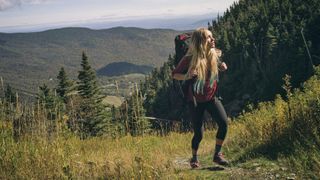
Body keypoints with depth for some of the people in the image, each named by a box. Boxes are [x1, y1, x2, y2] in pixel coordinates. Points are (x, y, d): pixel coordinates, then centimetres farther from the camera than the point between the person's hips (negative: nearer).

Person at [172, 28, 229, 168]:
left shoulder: (215, 54, -6)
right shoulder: (189, 59, -19)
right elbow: (174, 74, -8)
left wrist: (222, 67, -7)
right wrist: (186, 76, -28)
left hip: (211, 97, 4)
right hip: (195, 100, -3)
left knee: (223, 122, -16)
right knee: (199, 133, -1)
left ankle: (217, 154, 2)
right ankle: (194, 158, 27)